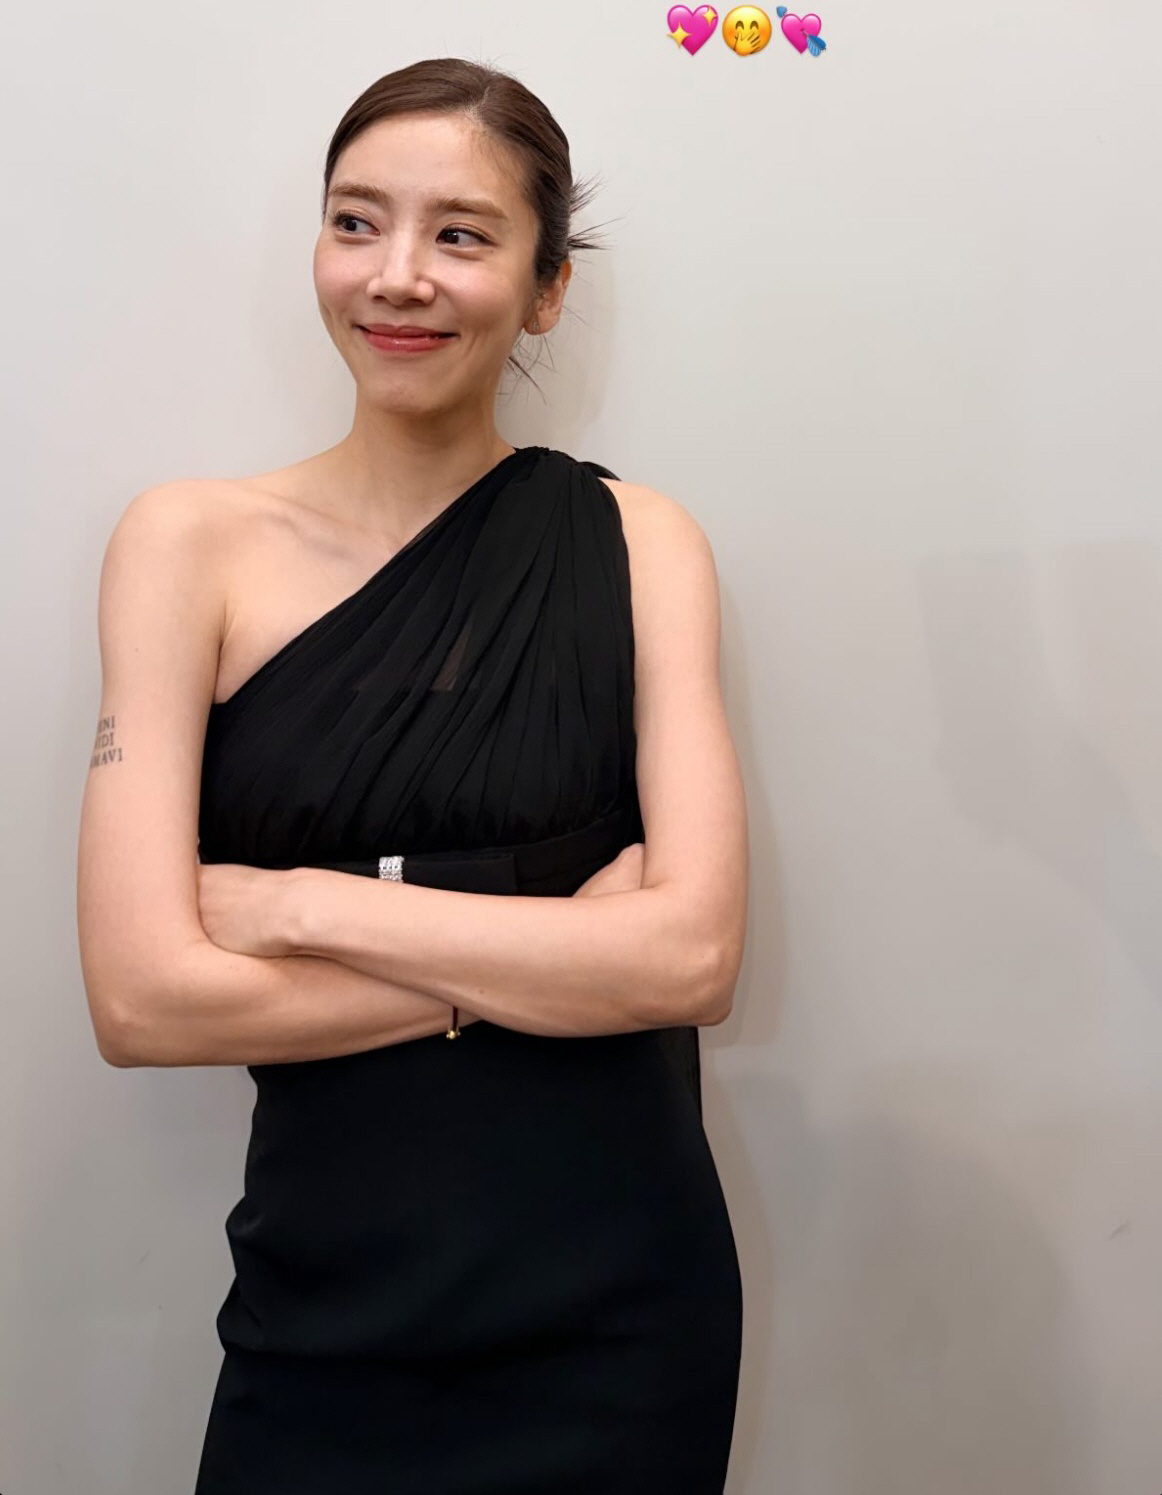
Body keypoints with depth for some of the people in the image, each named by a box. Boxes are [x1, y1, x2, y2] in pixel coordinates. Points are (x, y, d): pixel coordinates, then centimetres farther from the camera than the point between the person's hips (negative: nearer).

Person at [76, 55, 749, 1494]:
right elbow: (144, 999, -14)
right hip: (327, 1311, 0)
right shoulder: (192, 542, -6)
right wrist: (553, 952, -14)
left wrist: (307, 902, -15)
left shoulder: (633, 541, -3)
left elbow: (695, 954, -13)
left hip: (621, 1308, 1)